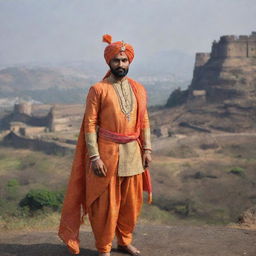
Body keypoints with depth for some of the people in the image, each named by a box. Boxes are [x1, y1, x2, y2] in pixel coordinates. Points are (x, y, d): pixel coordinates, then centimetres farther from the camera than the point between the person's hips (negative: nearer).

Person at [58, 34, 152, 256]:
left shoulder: (138, 89, 8)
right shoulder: (98, 90, -6)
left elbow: (144, 121, 11)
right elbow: (90, 125, -9)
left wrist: (147, 149, 4)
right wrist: (95, 157, -14)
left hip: (133, 153, 5)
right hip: (107, 153, -4)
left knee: (132, 201, 12)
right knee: (106, 203, 3)